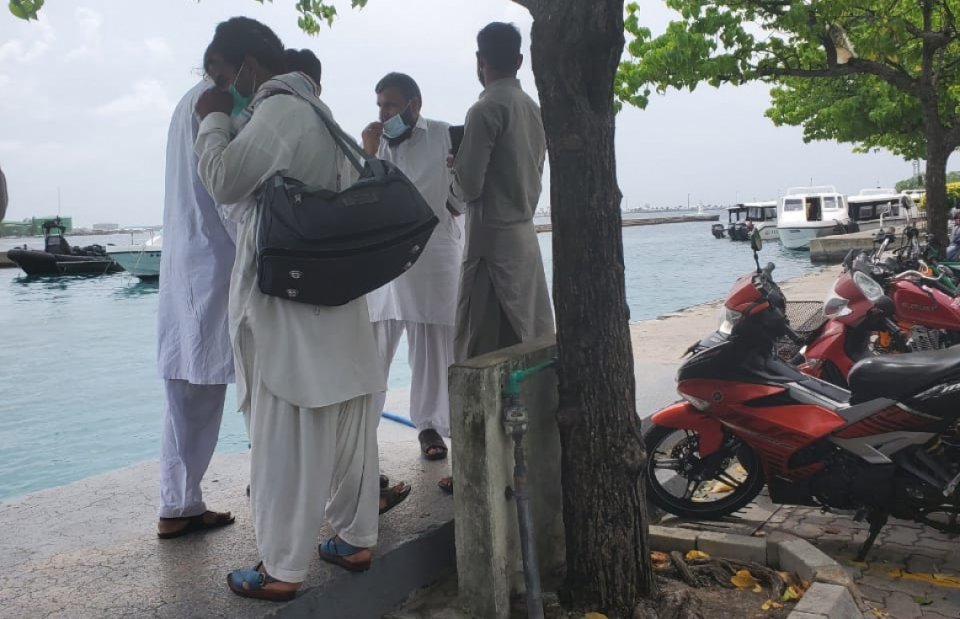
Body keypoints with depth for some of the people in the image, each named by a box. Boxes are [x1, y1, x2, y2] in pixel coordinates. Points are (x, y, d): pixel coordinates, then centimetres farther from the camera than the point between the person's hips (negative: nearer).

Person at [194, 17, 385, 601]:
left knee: (287, 436, -3)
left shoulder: (280, 110, -13)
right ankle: (355, 538, 24)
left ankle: (283, 569, 6)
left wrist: (214, 119, -3)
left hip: (289, 300, -10)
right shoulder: (315, 109, 18)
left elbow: (224, 180, -16)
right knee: (346, 427, 13)